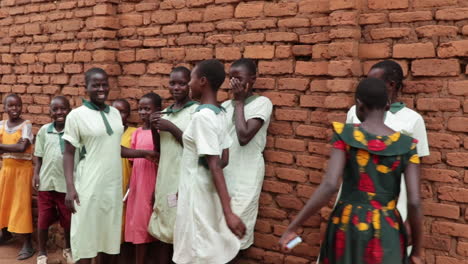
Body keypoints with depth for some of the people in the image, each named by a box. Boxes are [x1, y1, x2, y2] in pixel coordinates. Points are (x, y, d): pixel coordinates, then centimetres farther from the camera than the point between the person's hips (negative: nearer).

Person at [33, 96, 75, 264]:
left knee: (68, 220, 11)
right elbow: (39, 155, 9)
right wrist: (36, 174, -1)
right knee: (43, 219, 10)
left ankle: (68, 249, 35)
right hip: (46, 182, 2)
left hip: (67, 183, -1)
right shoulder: (44, 130, 1)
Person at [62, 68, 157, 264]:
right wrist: (70, 187, -16)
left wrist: (144, 153, 11)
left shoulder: (115, 113, 9)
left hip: (113, 184, 5)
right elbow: (68, 154, -7)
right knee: (86, 237, 2)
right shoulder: (77, 115, -7)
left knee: (109, 235, 13)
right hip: (89, 186, -5)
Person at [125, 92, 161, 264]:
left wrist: (158, 189, -15)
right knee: (139, 226, 12)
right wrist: (129, 187, 9)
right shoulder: (137, 133, 10)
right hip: (137, 185, 6)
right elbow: (133, 162, 12)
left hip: (154, 185, -6)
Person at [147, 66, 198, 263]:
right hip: (165, 178, 6)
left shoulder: (197, 111, -8)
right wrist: (154, 128, 0)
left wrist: (171, 128, -15)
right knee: (163, 230, 11)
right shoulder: (165, 113, 12)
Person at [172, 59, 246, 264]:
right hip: (208, 192, 8)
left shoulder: (202, 116, -19)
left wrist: (228, 212, -24)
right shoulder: (220, 114, 6)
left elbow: (215, 166, -24)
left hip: (198, 193, -8)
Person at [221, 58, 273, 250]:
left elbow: (244, 137, -19)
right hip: (223, 172, 5)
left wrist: (239, 102, -11)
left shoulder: (262, 103, -6)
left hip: (245, 174, -5)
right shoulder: (226, 106, 10)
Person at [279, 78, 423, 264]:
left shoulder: (344, 135, -7)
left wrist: (293, 227, -13)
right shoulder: (406, 145, -3)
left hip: (347, 227, 0)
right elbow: (414, 202, -7)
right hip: (386, 232, 1)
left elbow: (330, 185, -18)